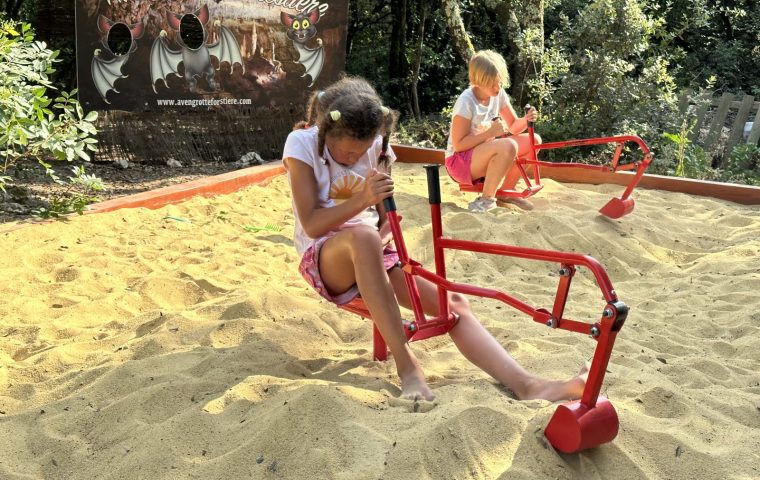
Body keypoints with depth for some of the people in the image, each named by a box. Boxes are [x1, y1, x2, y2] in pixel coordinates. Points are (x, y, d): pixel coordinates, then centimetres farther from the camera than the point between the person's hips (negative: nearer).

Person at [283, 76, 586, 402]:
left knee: (452, 304, -19)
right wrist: (362, 199, -30)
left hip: (372, 254, 5)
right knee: (362, 236, -41)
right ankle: (406, 365, -38)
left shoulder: (376, 146, 5)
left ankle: (527, 386, -29)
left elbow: (387, 218, 10)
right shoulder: (303, 143, -8)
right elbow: (311, 224, -16)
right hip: (324, 258, -4)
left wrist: (381, 238, -14)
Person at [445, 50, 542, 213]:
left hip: (483, 154, 8)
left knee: (533, 141, -3)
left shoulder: (498, 94, -1)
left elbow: (513, 127, 6)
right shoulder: (466, 102, -22)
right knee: (508, 146, -33)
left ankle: (506, 192, 8)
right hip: (459, 160, -8)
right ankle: (486, 199, -18)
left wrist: (526, 120, -17)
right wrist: (491, 132, -27)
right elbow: (458, 144, -22)